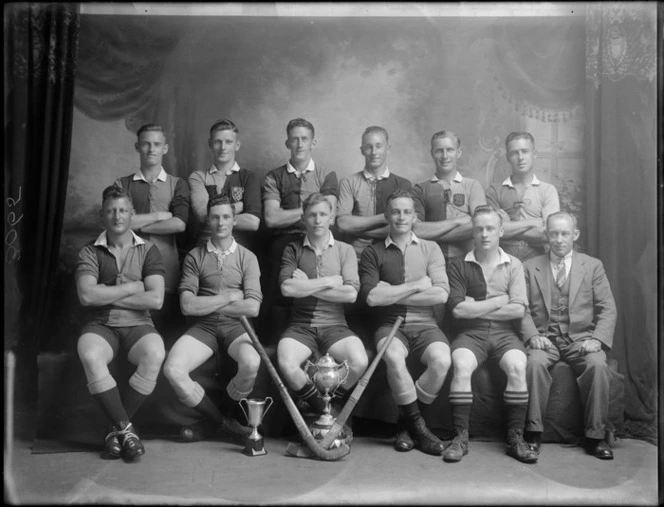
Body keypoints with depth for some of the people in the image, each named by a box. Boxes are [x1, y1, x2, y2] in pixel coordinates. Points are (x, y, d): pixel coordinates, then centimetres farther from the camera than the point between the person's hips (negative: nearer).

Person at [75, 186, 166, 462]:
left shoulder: (148, 251, 8)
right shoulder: (90, 252, 8)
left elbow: (156, 299, -6)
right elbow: (86, 296, -10)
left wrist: (108, 295, -5)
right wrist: (131, 288, -6)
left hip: (138, 324, 0)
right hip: (100, 325, 0)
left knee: (154, 354, -33)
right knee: (90, 355, -35)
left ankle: (117, 429, -15)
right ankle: (126, 429, -21)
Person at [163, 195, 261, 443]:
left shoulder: (247, 257, 8)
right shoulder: (195, 257, 8)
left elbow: (252, 307, -5)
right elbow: (187, 306, -5)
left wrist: (206, 304, -4)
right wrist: (229, 297, -5)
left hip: (235, 326, 0)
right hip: (202, 328, 1)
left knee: (251, 363, -33)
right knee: (173, 369, -27)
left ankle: (221, 414, -1)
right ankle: (222, 422, -6)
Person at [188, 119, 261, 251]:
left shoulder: (249, 177, 7)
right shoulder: (197, 177, 11)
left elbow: (253, 223, -5)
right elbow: (202, 213, -5)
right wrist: (239, 205, -1)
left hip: (242, 249, 0)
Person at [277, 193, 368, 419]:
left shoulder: (345, 250, 8)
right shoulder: (293, 250, 8)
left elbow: (351, 293, -7)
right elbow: (287, 288, -11)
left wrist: (307, 286, -7)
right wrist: (329, 282, -8)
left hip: (334, 325, 1)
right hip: (300, 326, 0)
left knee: (359, 362, -28)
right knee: (287, 364, -31)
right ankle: (319, 407, -2)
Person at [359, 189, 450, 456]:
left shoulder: (430, 249, 13)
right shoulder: (373, 252, 8)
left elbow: (441, 294, -3)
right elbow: (371, 297, -8)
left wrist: (392, 293, -6)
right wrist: (417, 285, -4)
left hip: (424, 324, 2)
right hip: (390, 324, -1)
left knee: (442, 359, -30)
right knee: (394, 357, -35)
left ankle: (406, 423, -7)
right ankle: (418, 425, -13)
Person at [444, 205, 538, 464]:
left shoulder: (513, 265, 10)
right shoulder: (458, 266, 6)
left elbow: (518, 309, -2)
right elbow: (458, 309, -6)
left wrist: (476, 307, -5)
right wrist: (500, 300, -2)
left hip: (504, 333, 1)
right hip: (470, 333, -1)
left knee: (517, 366, -29)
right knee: (461, 365, -31)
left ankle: (515, 438, -18)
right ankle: (460, 437, -21)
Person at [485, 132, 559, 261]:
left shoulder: (548, 190, 9)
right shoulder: (494, 191, 9)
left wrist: (509, 227, -1)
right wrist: (533, 222, -1)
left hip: (536, 261, 0)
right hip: (503, 260, 0)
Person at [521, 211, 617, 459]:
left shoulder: (593, 266, 11)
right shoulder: (530, 267, 10)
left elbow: (607, 309, 5)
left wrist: (597, 339, -12)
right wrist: (532, 336, -15)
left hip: (581, 338, 0)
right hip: (545, 338, 0)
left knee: (598, 365, -30)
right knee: (535, 363, -32)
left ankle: (596, 436, -16)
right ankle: (533, 432, -20)